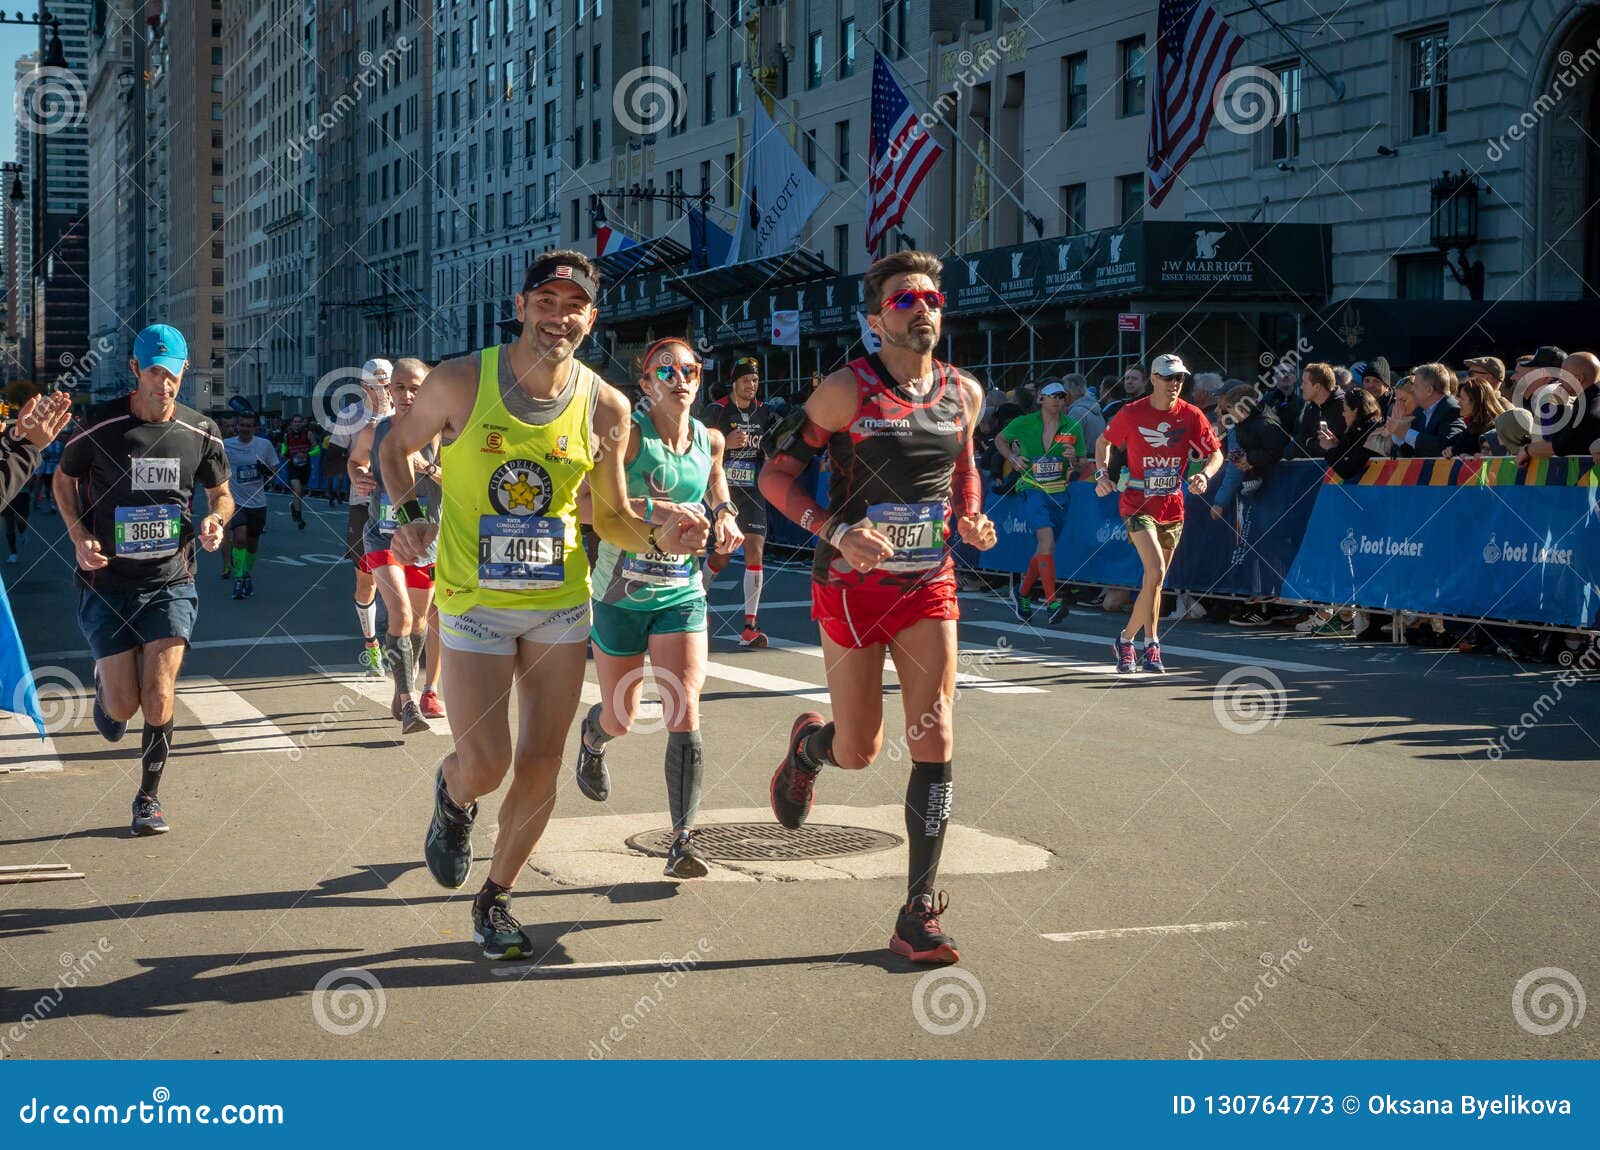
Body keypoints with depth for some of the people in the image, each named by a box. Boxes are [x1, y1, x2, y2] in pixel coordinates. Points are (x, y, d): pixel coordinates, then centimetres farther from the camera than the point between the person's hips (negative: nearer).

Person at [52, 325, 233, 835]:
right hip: (107, 582, -1)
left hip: (171, 582, 1)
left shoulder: (200, 432, -1)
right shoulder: (100, 426, -9)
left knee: (158, 700, -9)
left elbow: (221, 492, 14)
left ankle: (148, 797, 13)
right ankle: (104, 680, 38)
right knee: (123, 708, 0)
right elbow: (63, 478, 8)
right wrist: (79, 535, -7)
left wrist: (216, 519, -9)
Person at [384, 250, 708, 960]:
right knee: (484, 766, -8)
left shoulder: (605, 408, -4)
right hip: (475, 602, -2)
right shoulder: (461, 382, -10)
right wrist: (408, 514, -10)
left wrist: (659, 539, -14)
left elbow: (610, 515, 6)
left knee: (540, 765, 4)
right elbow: (396, 446, 7)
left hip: (562, 604, 3)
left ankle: (496, 898, 26)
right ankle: (452, 798, 31)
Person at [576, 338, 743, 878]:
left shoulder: (709, 440, 3)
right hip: (622, 592, -3)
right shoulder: (628, 434, -13)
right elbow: (585, 503, -27)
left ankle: (683, 841, -11)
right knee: (621, 719, 11)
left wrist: (725, 513, 7)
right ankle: (592, 739, 50)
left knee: (685, 711, -13)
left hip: (682, 591, 3)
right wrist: (653, 509, -38)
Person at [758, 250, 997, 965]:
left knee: (935, 743, -7)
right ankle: (807, 745, 46)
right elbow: (775, 474, -9)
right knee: (858, 751, 6)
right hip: (853, 585, -3)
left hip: (929, 585, 3)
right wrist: (836, 532, -23)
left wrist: (971, 518, 2)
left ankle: (919, 915, 1)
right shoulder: (848, 390, -11)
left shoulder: (964, 393, 4)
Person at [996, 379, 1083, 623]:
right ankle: (1052, 601, -28)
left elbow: (1080, 468, 10)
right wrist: (1014, 458, 0)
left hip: (1059, 493, 4)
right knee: (1047, 540, -24)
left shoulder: (1073, 427, 2)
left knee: (1043, 549, 11)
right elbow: (1000, 440, 16)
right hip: (1033, 491, -4)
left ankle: (1022, 593, 36)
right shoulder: (1023, 424, -3)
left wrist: (1073, 458, -12)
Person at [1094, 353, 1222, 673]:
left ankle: (1127, 639, 27)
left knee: (1155, 580, 10)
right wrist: (1102, 473, -2)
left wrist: (1204, 475, -16)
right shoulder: (1131, 414, -5)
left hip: (1172, 508, 4)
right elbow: (1104, 441, 12)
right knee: (1155, 572, -21)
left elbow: (1216, 453, 4)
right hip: (1138, 504, -4)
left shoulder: (1191, 416, -1)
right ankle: (1151, 644, -11)